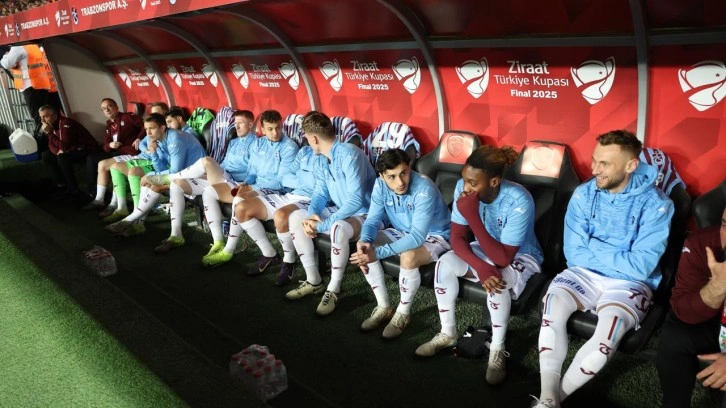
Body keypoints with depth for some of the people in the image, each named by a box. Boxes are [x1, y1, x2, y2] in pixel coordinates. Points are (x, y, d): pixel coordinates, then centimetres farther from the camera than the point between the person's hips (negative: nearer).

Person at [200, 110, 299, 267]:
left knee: (241, 207, -36)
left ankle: (270, 255, -19)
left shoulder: (289, 147, -11)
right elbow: (252, 172, 15)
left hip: (275, 192, -8)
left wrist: (251, 187, -16)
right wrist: (245, 185, -8)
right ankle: (218, 242, 2)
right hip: (255, 187, 9)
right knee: (209, 191, 6)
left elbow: (282, 182, -16)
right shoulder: (258, 145, 12)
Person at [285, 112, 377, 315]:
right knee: (296, 217, -3)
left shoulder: (349, 155, -24)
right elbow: (320, 194, 8)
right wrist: (311, 216, -15)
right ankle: (313, 281, 2)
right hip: (341, 213, 9)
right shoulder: (322, 161, 4)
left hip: (364, 215, -9)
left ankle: (333, 290, -19)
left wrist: (322, 225, -28)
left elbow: (355, 201, -30)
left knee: (338, 228, -39)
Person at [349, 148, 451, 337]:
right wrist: (365, 241, -34)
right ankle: (383, 307, 0)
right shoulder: (380, 185, -15)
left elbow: (418, 237, -37)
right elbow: (372, 220, -11)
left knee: (408, 257, -36)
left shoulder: (424, 190, -33)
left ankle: (403, 313, -11)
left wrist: (378, 253, -44)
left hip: (434, 236, -6)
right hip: (403, 232, 6)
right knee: (362, 249, -15)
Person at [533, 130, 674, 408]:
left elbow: (640, 267, -18)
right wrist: (618, 258, -12)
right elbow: (574, 254, -4)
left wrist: (594, 246, -11)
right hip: (584, 273, 3)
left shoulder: (655, 204, -12)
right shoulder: (584, 194, -2)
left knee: (609, 329, -32)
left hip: (629, 282, -2)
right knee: (552, 306, -28)